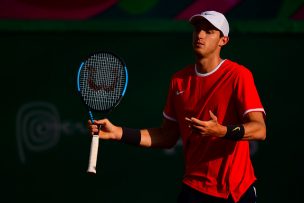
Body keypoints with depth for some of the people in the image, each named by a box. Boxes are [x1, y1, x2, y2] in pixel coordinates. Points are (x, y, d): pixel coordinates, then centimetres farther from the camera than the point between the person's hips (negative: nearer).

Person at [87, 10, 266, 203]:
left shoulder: (238, 75, -9)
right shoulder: (179, 80, 8)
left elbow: (259, 129, -18)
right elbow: (167, 136, 12)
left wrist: (222, 131, -35)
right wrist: (118, 133, 4)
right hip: (194, 187, 4)